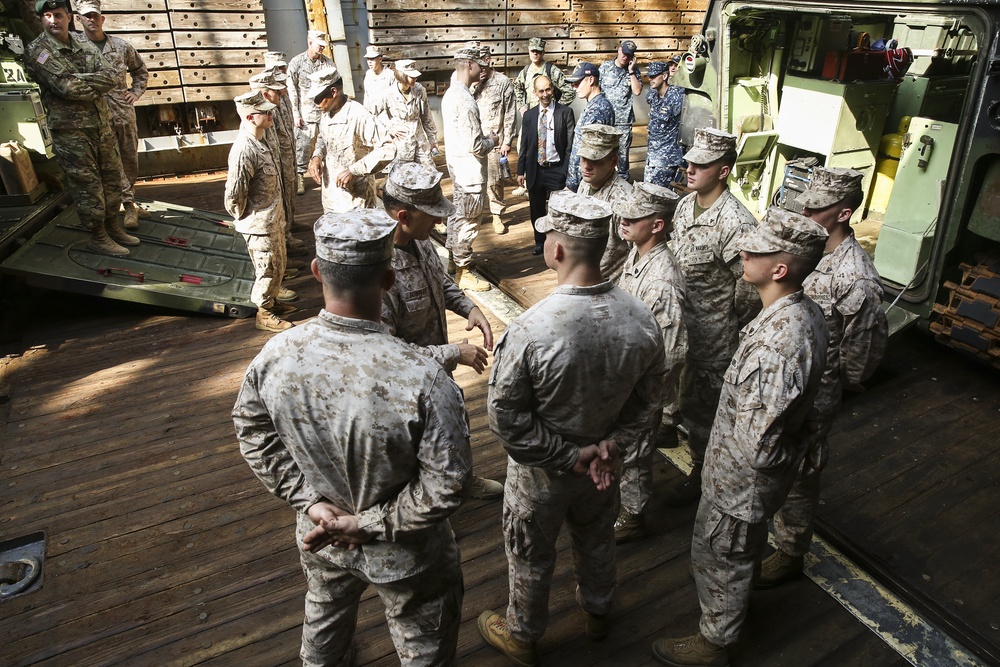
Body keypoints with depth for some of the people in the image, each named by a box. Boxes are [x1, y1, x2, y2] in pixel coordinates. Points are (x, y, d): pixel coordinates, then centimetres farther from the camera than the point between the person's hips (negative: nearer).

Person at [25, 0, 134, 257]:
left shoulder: (83, 43, 9)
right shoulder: (37, 51, -8)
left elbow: (112, 77, -3)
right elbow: (65, 87, -19)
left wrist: (79, 79, -15)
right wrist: (96, 85, -6)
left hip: (102, 124, 6)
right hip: (70, 131, -6)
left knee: (112, 178, 13)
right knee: (88, 185, 0)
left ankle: (112, 226, 29)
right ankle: (97, 237, 12)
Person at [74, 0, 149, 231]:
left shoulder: (121, 45, 7)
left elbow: (140, 70, 21)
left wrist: (136, 92, 11)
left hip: (124, 112, 3)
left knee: (130, 160, 8)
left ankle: (127, 200, 21)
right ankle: (129, 204, 8)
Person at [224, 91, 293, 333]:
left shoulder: (260, 142, 5)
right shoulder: (244, 150, -25)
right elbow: (234, 192, -24)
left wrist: (278, 213, 17)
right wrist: (243, 216, -9)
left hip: (273, 218, 9)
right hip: (259, 224, -9)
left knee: (278, 264, 21)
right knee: (268, 268, 4)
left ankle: (272, 301, 39)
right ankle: (264, 314, 20)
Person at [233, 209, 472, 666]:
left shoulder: (275, 355, -23)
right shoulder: (423, 379, -37)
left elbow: (254, 438, -7)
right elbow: (445, 486, -27)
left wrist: (310, 502, -5)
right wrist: (370, 523, -16)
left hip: (319, 538, 4)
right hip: (403, 555, -4)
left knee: (324, 621, 37)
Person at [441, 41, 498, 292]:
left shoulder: (450, 93, 6)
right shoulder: (465, 100, -25)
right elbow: (474, 146, -25)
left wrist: (484, 137, 10)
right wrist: (492, 141, -7)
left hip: (456, 164, 10)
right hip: (470, 170, -10)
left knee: (456, 213, 21)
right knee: (468, 221, 0)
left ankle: (454, 257, 37)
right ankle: (462, 273, 11)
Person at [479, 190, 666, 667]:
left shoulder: (531, 329, -34)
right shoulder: (641, 320, -18)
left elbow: (506, 417, -24)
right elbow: (647, 402, -6)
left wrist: (568, 456, -15)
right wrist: (611, 447, -5)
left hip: (541, 468, -4)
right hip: (602, 459, 4)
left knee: (531, 557, 22)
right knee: (596, 540, 31)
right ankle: (597, 612, 59)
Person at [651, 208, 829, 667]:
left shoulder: (776, 345, -39)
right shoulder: (807, 312, -7)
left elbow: (758, 446, -32)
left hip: (743, 480, -9)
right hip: (755, 473, 9)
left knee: (718, 556, 15)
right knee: (741, 549, 32)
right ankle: (733, 602, 58)